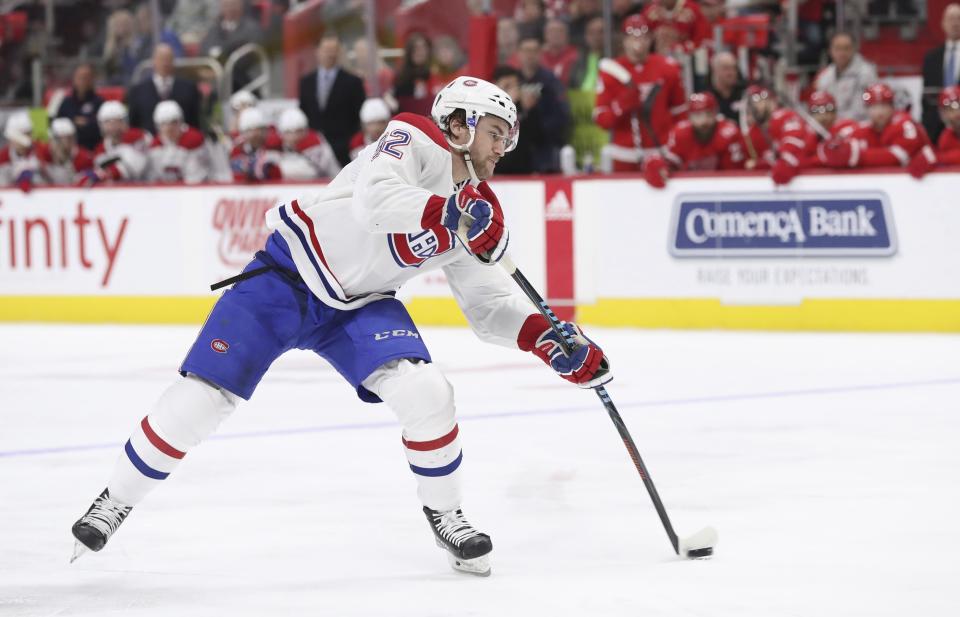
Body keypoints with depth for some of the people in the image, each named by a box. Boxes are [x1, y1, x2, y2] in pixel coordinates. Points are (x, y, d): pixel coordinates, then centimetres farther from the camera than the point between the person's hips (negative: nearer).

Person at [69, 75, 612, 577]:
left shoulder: (478, 208, 1)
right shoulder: (415, 141, -18)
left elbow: (489, 303, 3)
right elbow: (374, 201, -37)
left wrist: (546, 336, -13)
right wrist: (449, 213, -51)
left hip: (359, 306, 5)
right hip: (289, 274, -5)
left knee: (427, 394, -17)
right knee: (201, 398, -8)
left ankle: (445, 515, 6)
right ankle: (116, 500, 11)